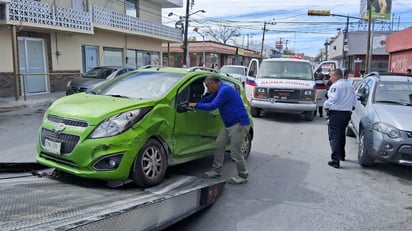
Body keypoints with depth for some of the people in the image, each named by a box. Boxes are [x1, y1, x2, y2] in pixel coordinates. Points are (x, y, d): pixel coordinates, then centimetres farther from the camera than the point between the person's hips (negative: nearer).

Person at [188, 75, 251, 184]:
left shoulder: (225, 90, -19)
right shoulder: (219, 91, 13)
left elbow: (212, 106, -21)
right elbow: (207, 99, 25)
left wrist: (196, 105, -11)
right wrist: (194, 104, 15)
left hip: (239, 124, -10)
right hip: (228, 125, 10)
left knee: (235, 152, -6)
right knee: (219, 145, 11)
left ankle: (243, 176, 10)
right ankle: (216, 170, 22)